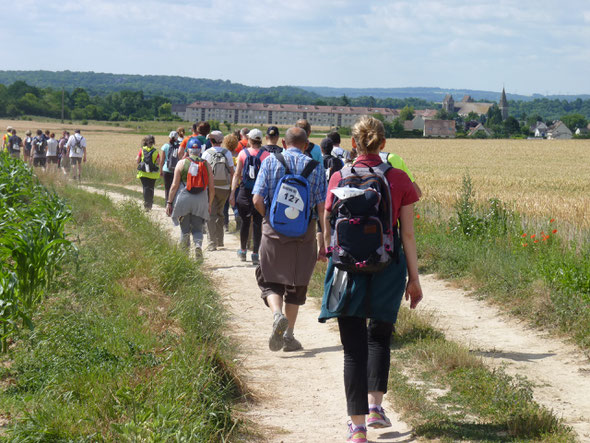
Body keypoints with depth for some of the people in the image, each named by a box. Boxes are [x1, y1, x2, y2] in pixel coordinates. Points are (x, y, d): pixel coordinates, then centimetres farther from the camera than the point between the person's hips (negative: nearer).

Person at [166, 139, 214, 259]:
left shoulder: (182, 163, 0)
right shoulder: (206, 165, 5)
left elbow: (175, 185, -2)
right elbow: (212, 188, 7)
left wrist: (169, 202, 5)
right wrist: (209, 204, 18)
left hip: (184, 200, -1)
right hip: (200, 202, 1)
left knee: (185, 229, 10)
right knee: (197, 228, 9)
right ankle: (198, 244, -19)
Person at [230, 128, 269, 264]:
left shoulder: (243, 153, 0)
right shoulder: (266, 155, -4)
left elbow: (237, 174, -1)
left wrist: (233, 192, 1)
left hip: (244, 192, 1)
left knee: (245, 222, 15)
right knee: (257, 223, 3)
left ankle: (243, 250, 26)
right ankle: (255, 254, 1)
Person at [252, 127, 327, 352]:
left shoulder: (270, 162, -1)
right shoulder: (315, 167, -1)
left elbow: (257, 200, -7)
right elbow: (322, 208, -5)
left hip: (274, 232, -1)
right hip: (304, 234, 1)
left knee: (270, 281, 11)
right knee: (296, 284, 14)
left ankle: (277, 314, -18)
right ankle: (289, 335, 16)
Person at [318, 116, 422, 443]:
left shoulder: (338, 179, -4)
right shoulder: (399, 180, -4)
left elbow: (329, 233, 0)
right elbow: (407, 234, -2)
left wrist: (333, 267, 14)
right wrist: (414, 278, 5)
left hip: (348, 270, -1)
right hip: (387, 269, 1)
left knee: (354, 347, 4)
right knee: (379, 336, 23)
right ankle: (375, 406, 14)